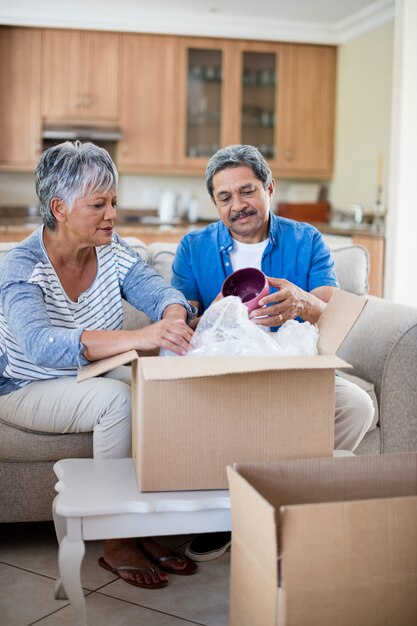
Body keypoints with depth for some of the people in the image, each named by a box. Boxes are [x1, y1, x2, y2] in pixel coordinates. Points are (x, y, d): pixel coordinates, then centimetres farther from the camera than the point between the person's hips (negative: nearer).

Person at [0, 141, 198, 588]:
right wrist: (137, 338, -54)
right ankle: (118, 543, -16)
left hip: (92, 376, 6)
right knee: (118, 398, -31)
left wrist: (173, 318, -38)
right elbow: (39, 345, -41)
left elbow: (161, 293, -10)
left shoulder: (114, 252, -4)